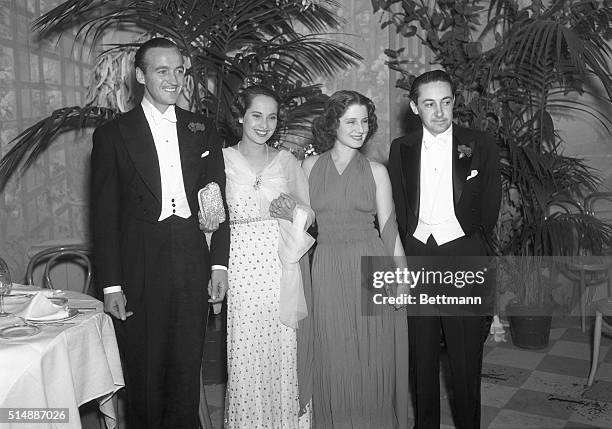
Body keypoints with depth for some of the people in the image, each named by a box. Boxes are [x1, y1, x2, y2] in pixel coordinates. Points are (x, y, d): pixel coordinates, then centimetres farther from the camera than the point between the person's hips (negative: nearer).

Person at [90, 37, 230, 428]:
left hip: (193, 268, 2)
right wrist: (111, 284, -5)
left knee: (187, 370, 11)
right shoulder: (113, 135, 2)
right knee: (144, 374, 9)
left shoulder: (204, 131, 10)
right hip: (140, 274, -2)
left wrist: (220, 263, 2)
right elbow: (104, 214, -1)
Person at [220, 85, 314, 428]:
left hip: (281, 268, 2)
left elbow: (309, 216, 12)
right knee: (243, 353, -1)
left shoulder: (288, 161, 11)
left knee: (283, 351, 4)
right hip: (239, 267, -1)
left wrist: (293, 213, -9)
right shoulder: (221, 159, 5)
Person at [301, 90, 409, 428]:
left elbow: (389, 229, 4)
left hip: (371, 269, 0)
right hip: (327, 273, 1)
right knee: (333, 361, 7)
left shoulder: (376, 170, 5)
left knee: (372, 360, 6)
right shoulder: (310, 166, 7)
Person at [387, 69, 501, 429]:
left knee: (466, 355, 6)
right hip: (415, 257, 2)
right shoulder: (401, 149, 5)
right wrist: (407, 249, 4)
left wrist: (474, 249, 5)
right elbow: (399, 210, 9)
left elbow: (489, 211, 4)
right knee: (421, 353, 12)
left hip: (464, 256, -2)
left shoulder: (481, 146, -1)